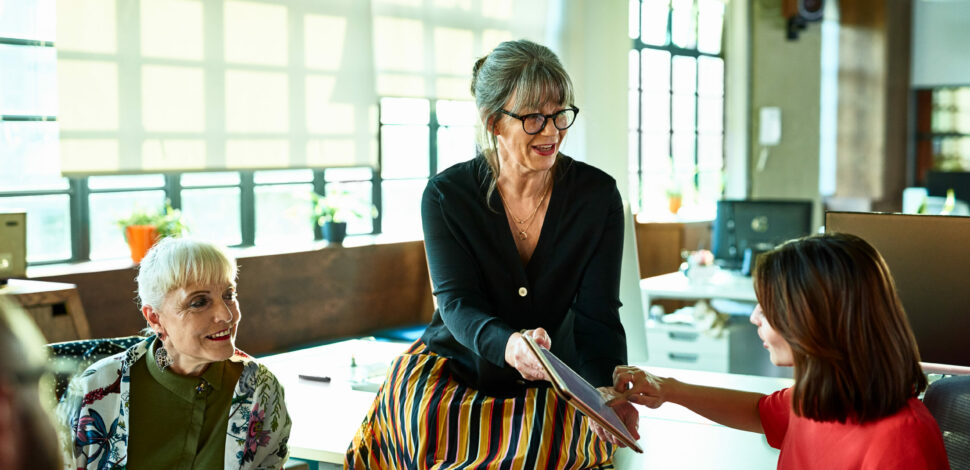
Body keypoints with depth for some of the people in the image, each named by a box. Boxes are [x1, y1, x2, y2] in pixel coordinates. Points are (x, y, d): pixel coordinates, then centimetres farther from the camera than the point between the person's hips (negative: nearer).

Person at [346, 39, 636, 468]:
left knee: (579, 427, -33)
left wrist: (608, 389, -31)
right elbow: (457, 303, -15)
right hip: (455, 367, -1)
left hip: (550, 385, 1)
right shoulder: (446, 195, -6)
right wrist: (507, 344, -39)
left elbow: (598, 315, -10)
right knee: (426, 423, -33)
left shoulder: (597, 195, -5)